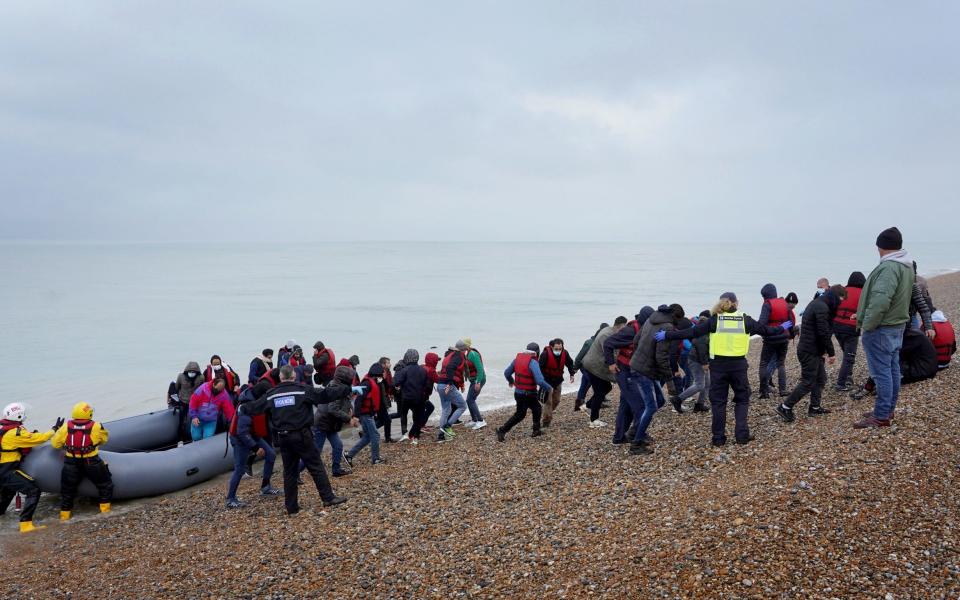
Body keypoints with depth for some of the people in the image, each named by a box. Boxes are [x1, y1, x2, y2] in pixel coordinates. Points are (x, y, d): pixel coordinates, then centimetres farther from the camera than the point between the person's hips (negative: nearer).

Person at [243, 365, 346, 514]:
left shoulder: (271, 395, 5)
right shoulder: (303, 390, -7)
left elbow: (254, 407, 12)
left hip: (282, 437, 4)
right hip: (301, 435, -4)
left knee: (289, 471, 12)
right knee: (316, 467, 2)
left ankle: (291, 507, 15)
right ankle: (328, 498, 0)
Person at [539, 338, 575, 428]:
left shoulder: (565, 353, -10)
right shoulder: (545, 354, -25)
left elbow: (570, 363, 7)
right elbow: (540, 367, -23)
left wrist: (572, 374, -5)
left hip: (558, 380, 6)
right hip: (547, 381, -6)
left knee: (556, 400, 15)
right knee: (548, 401, -10)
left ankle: (548, 413, 39)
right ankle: (547, 421, -2)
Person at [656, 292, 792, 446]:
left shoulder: (714, 320, -1)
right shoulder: (745, 319, 3)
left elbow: (691, 332, -5)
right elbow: (764, 329, 17)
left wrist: (667, 335, -1)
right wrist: (782, 328, 36)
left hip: (718, 365, 0)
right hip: (738, 364, 1)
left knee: (718, 401, 8)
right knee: (742, 399, 15)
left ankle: (718, 437, 8)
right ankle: (742, 434, 7)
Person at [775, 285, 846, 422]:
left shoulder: (816, 303, 15)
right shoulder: (822, 308, -18)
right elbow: (824, 333, -21)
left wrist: (824, 350, 14)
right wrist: (831, 353, -12)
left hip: (812, 350, 10)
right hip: (810, 351, -10)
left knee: (821, 378, 16)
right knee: (808, 382, -6)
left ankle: (815, 407, 22)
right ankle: (785, 407, -2)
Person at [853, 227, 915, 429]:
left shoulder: (888, 267, -22)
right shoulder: (908, 266, 11)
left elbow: (880, 300, -31)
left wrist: (867, 325, -19)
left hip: (881, 329, -10)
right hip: (898, 326, 10)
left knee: (882, 372, -5)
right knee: (893, 370, 16)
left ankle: (881, 417, -1)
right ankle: (888, 410, 26)